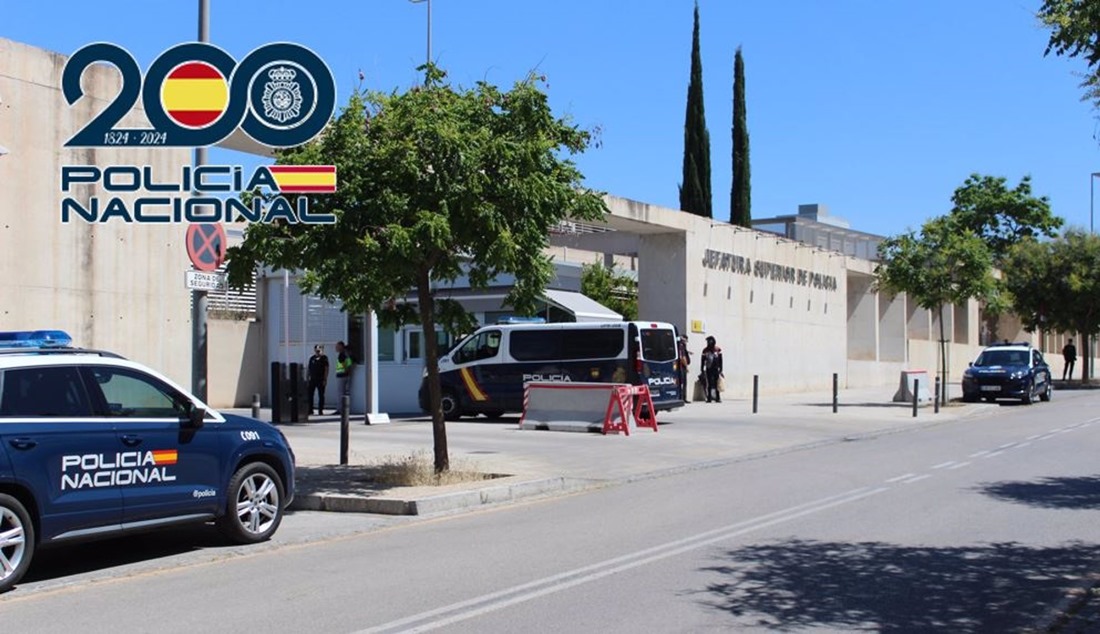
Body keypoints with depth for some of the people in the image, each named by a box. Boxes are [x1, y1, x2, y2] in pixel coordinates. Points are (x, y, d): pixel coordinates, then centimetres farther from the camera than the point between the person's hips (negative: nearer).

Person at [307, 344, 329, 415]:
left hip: (320, 380, -4)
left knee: (321, 395, 2)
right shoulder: (312, 358, 11)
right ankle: (310, 410, 10)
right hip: (312, 379, 4)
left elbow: (326, 369, -5)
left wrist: (325, 379, -11)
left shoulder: (324, 358, -1)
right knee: (310, 395, 2)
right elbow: (309, 369, 14)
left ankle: (320, 410, 7)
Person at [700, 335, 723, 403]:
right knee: (709, 384, 3)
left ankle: (718, 398, 0)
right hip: (708, 370, 2)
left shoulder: (718, 350, -1)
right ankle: (709, 398, 6)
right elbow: (702, 361, 9)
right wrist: (702, 370, 5)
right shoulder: (705, 350, 5)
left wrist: (720, 370, -3)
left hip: (716, 369, -2)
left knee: (716, 384, -3)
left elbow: (720, 360, 1)